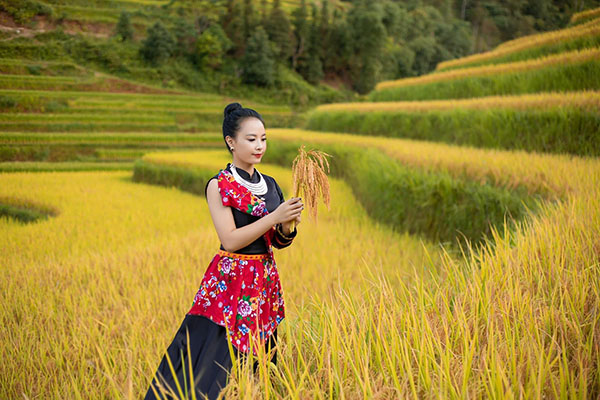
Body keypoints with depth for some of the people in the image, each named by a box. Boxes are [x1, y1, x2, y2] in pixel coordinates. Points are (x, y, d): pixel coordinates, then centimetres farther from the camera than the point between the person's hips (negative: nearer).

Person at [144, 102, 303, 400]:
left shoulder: (270, 185, 10)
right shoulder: (219, 186, -7)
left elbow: (278, 242, 13)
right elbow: (230, 240, -16)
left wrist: (288, 227, -9)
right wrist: (274, 216, -20)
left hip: (266, 283, 6)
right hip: (230, 284, -6)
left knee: (258, 365, 9)